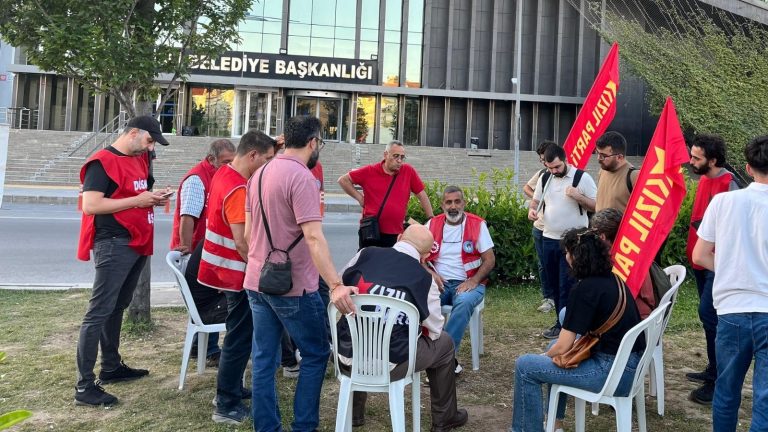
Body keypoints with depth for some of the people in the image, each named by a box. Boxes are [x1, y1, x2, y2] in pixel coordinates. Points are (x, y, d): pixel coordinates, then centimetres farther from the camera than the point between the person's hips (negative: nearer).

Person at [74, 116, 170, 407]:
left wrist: (153, 199, 4)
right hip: (114, 245, -9)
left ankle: (111, 367, 29)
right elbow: (89, 205, -21)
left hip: (137, 244, 9)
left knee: (117, 307, 17)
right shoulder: (102, 162, -13)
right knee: (99, 311, -7)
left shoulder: (139, 159, 14)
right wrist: (136, 201, -20)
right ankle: (84, 386, -3)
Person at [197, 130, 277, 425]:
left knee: (238, 335, 20)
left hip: (225, 268, 10)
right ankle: (228, 406, 10)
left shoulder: (224, 173, 5)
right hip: (237, 272, -10)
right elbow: (242, 242, -26)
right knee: (239, 339, 0)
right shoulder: (238, 190, -24)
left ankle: (229, 391, 32)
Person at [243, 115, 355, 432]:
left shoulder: (260, 174, 9)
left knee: (263, 359, 12)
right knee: (315, 355, 8)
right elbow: (314, 238, -27)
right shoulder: (301, 177, -17)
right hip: (292, 286, -8)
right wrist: (336, 285, -31)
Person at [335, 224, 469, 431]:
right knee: (444, 342, 22)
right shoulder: (425, 278, -5)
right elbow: (434, 332, 5)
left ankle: (354, 413, 48)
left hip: (347, 359, 3)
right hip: (390, 366, -3)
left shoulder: (365, 254, -1)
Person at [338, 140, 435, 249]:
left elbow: (422, 195, 6)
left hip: (396, 235, 1)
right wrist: (359, 197, 0)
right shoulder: (370, 171, -2)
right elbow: (343, 180, 7)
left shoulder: (409, 171, 0)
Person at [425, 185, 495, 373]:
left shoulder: (477, 224, -1)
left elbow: (489, 260, -2)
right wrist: (431, 274, -10)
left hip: (468, 283, -2)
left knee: (464, 302, -36)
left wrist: (473, 281, -17)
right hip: (439, 282, 2)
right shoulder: (432, 224, 7)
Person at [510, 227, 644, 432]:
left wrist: (545, 356, 7)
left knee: (525, 365, -4)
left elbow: (562, 347, -14)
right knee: (555, 347, 27)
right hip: (630, 363, 9)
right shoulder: (613, 280, 9)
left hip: (612, 372, -9)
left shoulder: (584, 289, -17)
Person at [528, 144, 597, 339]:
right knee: (554, 284, 12)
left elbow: (596, 206, -7)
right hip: (549, 239, 6)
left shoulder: (582, 178, -8)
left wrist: (577, 196, -23)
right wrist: (532, 210, -3)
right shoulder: (544, 178, 7)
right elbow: (536, 200, 19)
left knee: (566, 286, -5)